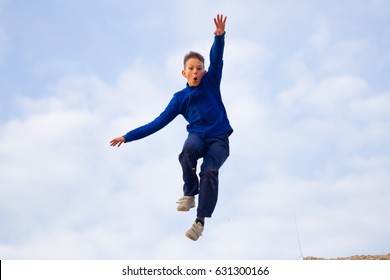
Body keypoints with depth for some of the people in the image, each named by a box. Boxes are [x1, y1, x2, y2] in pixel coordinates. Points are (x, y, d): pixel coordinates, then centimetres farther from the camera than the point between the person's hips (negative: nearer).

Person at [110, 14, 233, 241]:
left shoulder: (211, 82, 9)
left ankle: (200, 221, -30)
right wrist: (128, 137, 5)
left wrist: (220, 36, -28)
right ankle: (190, 194, -14)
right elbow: (159, 123, 9)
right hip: (198, 136, 1)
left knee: (209, 171, -29)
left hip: (219, 139, -1)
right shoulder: (180, 98, 9)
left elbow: (216, 59, -8)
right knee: (188, 150, -36)